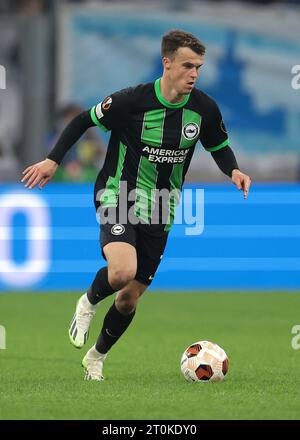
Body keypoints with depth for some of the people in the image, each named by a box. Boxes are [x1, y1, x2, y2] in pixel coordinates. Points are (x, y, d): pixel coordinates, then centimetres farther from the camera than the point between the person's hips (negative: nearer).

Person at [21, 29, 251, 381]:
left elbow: (219, 146, 13)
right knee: (123, 271, -31)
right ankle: (89, 303, 4)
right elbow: (85, 120, -2)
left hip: (158, 210, 4)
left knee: (131, 295, 9)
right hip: (118, 195, -4)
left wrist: (233, 170, -8)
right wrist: (53, 160, -6)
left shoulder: (204, 108, -6)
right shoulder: (133, 101, -18)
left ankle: (96, 358, 35)